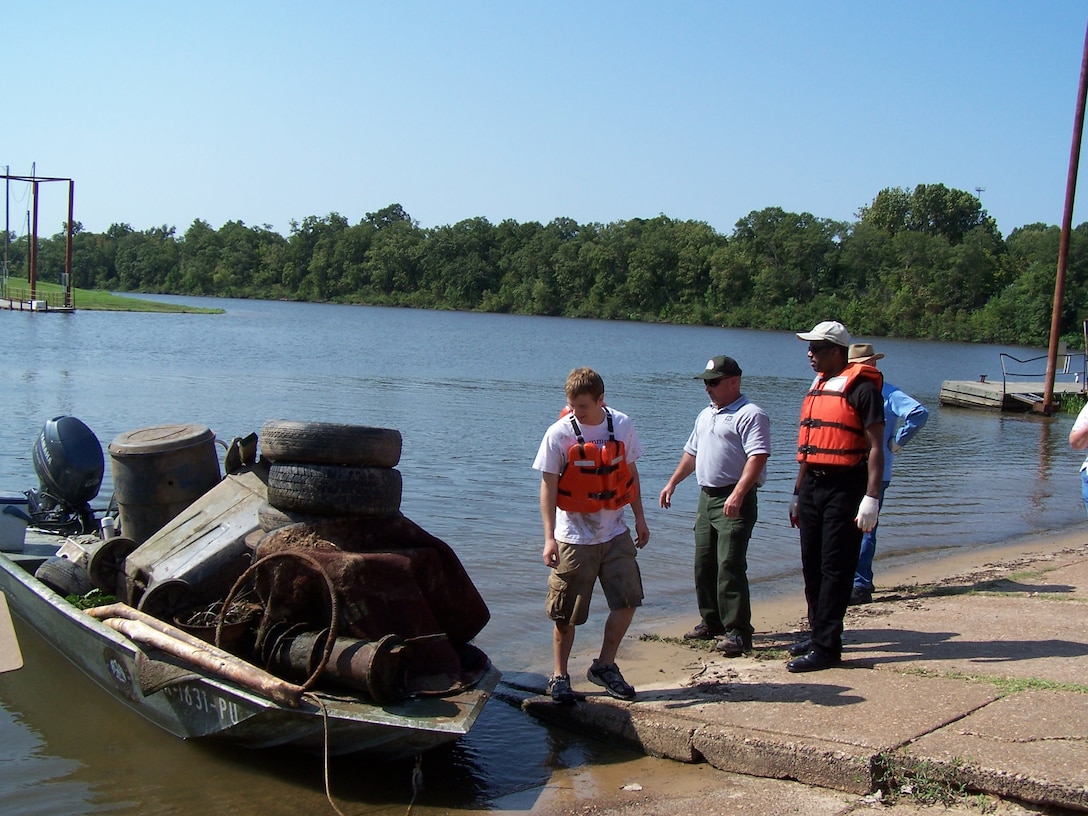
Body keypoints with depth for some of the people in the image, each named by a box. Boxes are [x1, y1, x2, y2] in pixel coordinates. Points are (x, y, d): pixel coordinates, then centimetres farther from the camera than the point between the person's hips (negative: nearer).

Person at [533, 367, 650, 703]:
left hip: (615, 533, 4)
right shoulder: (559, 433, -12)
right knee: (567, 613, 2)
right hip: (574, 537, -4)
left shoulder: (622, 425, 0)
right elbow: (548, 487, -12)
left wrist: (640, 518, 13)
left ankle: (604, 666, 19)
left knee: (628, 600, 2)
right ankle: (559, 676, 18)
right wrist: (549, 537, -19)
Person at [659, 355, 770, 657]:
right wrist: (672, 483, 23)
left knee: (730, 566, -13)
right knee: (704, 565, 12)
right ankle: (712, 623, 23)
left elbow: (758, 457, -21)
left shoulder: (750, 414, -11)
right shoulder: (705, 415, 19)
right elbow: (692, 452, 29)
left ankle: (738, 632, -9)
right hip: (706, 497, 9)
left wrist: (738, 494, -30)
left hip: (734, 501, -9)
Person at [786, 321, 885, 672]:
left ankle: (827, 646, 0)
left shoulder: (861, 388, -9)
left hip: (844, 488, -8)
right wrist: (797, 494, 21)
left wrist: (871, 498, -20)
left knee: (835, 569, -4)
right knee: (812, 567, 12)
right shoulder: (818, 386, 16)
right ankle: (817, 633, 24)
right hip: (813, 486, 8)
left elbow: (876, 447, -13)